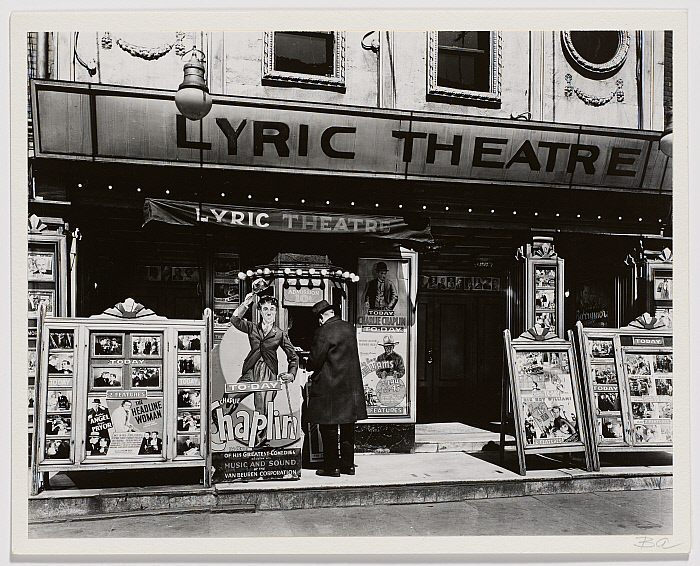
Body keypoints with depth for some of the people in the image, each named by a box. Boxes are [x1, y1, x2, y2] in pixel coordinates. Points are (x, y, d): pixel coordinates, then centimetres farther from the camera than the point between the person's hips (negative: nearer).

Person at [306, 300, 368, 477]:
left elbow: (315, 361, -16)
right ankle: (348, 464, 21)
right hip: (351, 386, 7)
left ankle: (331, 466, 8)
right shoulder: (350, 328, 6)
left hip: (329, 387, -7)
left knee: (329, 427, 3)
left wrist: (312, 374, 7)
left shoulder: (323, 332, -17)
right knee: (348, 426, 14)